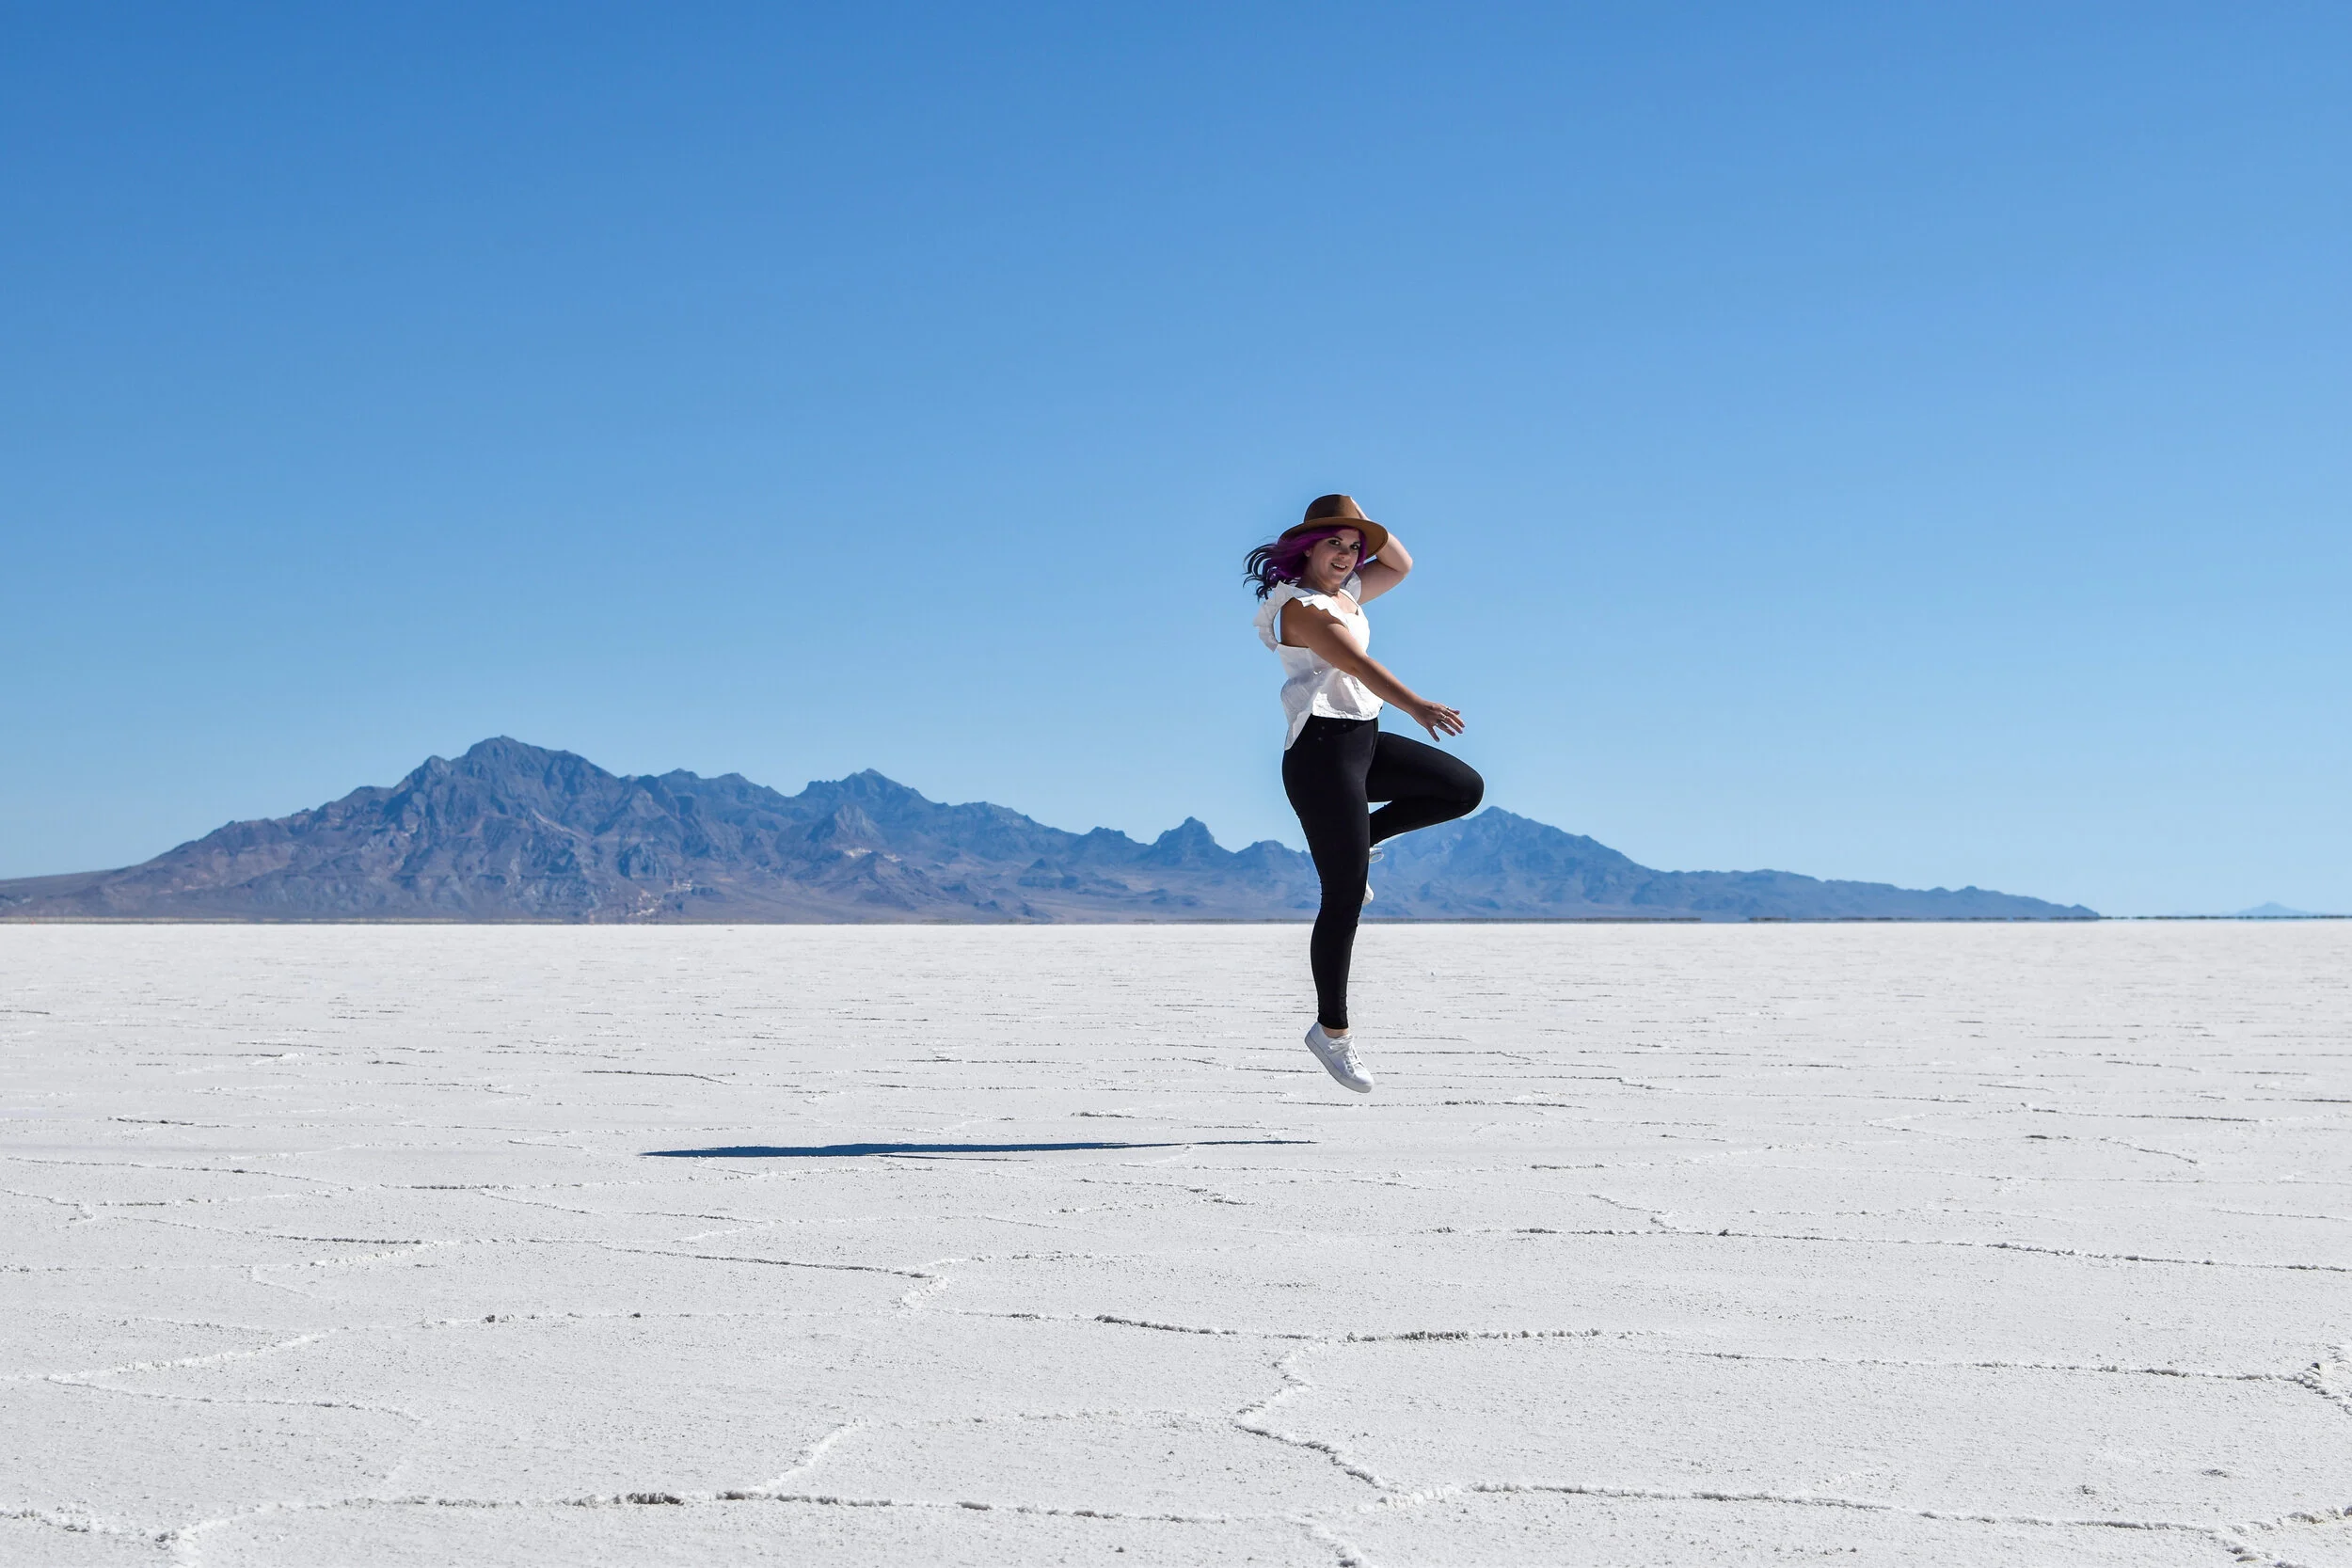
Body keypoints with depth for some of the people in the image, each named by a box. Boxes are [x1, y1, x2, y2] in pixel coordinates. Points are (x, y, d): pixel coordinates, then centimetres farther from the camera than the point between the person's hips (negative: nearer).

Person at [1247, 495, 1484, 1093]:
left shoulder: (1345, 593, 15)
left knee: (1465, 788, 9)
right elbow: (1356, 662, -29)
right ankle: (1331, 1030, 1)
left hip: (1363, 741, 9)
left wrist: (1366, 525, 9)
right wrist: (1416, 705, -41)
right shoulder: (1300, 607, -14)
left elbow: (1399, 565, 28)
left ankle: (1355, 840, 16)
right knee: (1345, 898, -8)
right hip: (1322, 751, -9)